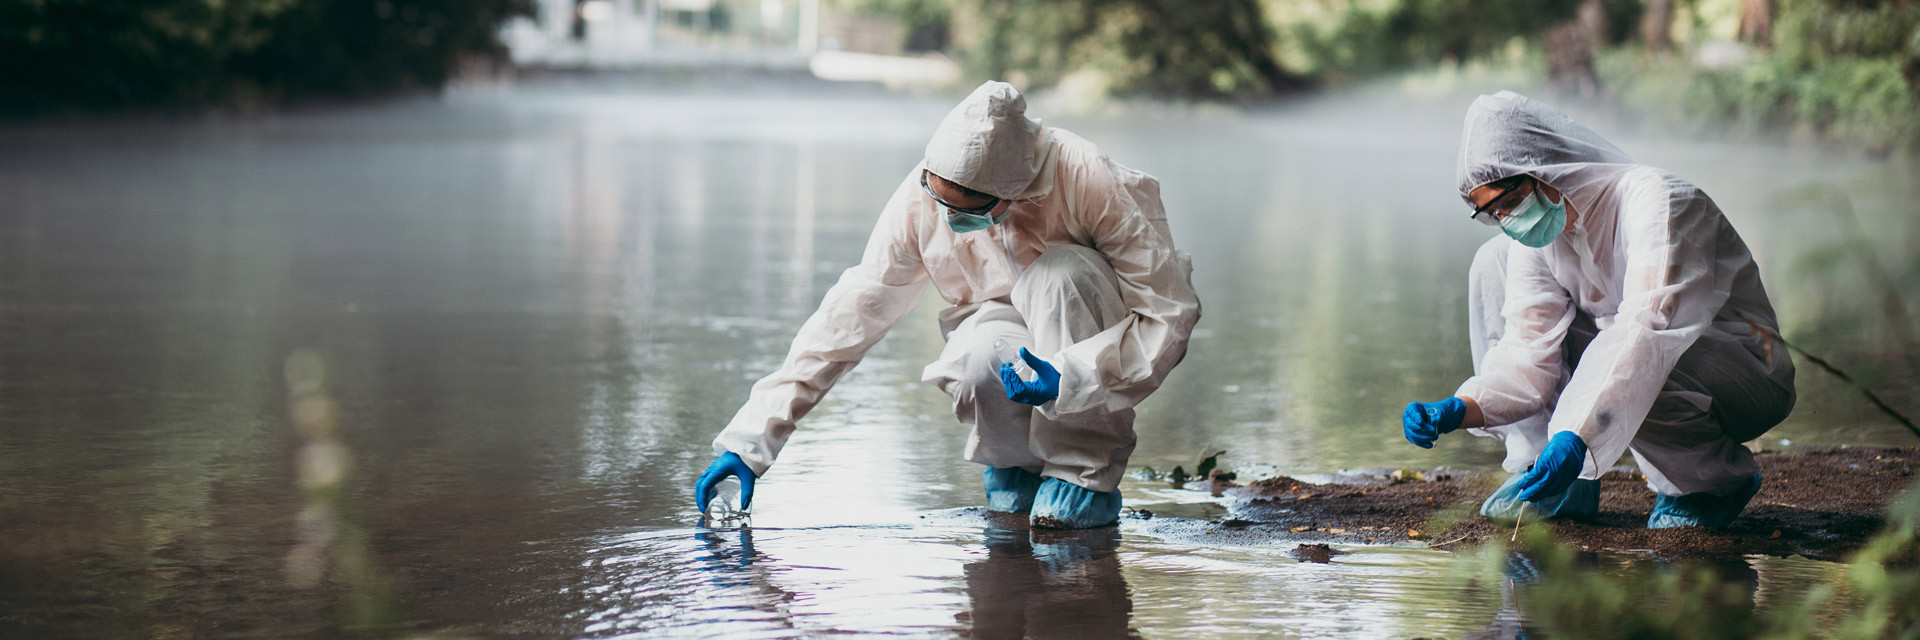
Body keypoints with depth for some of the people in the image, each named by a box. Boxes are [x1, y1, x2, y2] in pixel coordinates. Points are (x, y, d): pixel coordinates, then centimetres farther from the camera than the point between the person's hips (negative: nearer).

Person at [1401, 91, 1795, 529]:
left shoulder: (1655, 200, -25)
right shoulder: (1534, 236, -3)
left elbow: (1646, 332, -38)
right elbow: (1528, 357, -6)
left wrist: (1576, 436, -48)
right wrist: (1457, 411, -26)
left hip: (1751, 374, -7)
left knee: (1614, 368, -39)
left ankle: (1720, 477, -8)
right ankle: (1554, 477, -1)